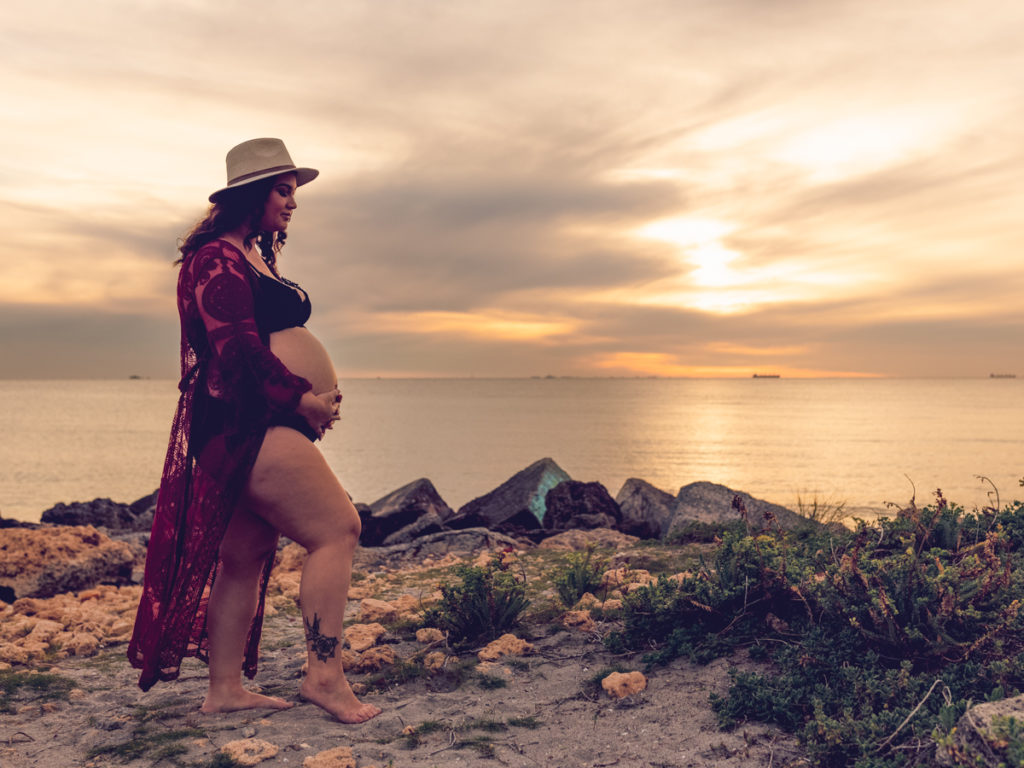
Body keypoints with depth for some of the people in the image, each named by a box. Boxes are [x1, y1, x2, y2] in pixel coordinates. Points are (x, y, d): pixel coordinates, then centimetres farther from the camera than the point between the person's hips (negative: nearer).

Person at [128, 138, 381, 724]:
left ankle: (225, 688, 19)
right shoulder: (218, 258, -9)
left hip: (265, 427, 11)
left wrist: (316, 393, 9)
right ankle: (325, 674, -10)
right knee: (338, 529, -14)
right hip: (246, 427, -11)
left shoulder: (256, 259, 23)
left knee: (247, 555, 11)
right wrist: (300, 396, -15)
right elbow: (237, 346, -19)